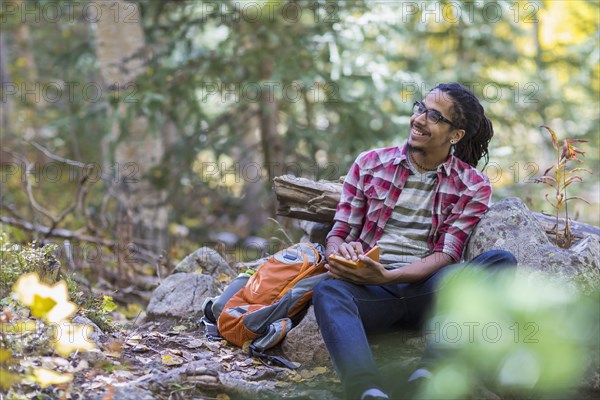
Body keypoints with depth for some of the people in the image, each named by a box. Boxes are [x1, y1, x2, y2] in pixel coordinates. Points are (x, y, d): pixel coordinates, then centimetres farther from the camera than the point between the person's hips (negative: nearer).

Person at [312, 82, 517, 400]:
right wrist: (341, 251, -15)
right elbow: (339, 233, 11)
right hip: (370, 290, 0)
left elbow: (446, 255, -2)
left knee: (501, 261, -27)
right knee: (328, 291, -34)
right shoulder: (370, 164, 12)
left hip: (428, 288, 0)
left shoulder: (473, 187, 7)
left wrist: (387, 276, -19)